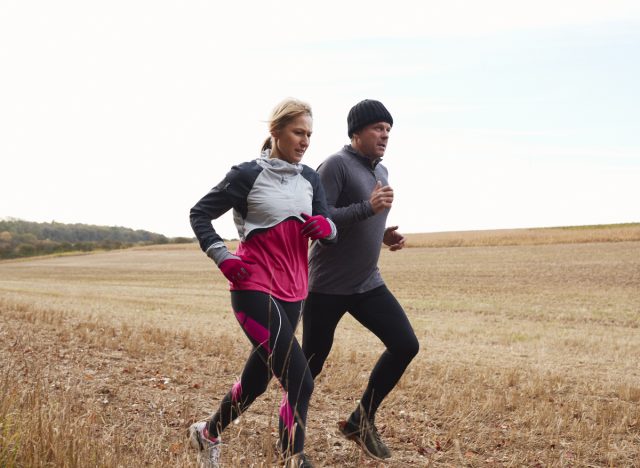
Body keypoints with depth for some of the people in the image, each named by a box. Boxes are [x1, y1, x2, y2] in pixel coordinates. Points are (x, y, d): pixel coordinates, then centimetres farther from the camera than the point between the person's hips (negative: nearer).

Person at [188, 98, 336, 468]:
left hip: (292, 292, 7)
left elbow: (332, 234, 6)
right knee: (300, 382, -17)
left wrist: (325, 226, -17)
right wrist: (223, 257, -10)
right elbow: (199, 215, 2)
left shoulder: (310, 179, 9)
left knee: (257, 379, 17)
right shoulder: (247, 175, -7)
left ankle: (208, 434, 41)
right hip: (255, 289, -7)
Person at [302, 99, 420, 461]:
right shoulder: (337, 165, -14)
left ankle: (362, 421, 9)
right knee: (311, 363, 2)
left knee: (406, 345, -6)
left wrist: (386, 235, 5)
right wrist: (369, 207, -29)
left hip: (368, 285, 7)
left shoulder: (380, 170, 13)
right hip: (328, 286, -7)